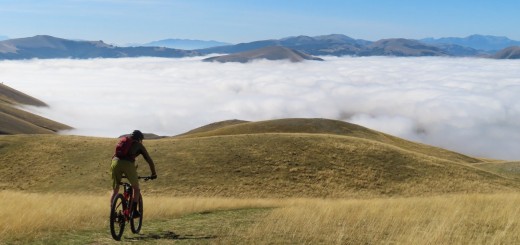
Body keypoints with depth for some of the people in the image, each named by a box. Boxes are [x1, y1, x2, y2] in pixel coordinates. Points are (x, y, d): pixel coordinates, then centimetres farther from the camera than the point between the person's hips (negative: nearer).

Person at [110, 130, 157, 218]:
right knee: (136, 188, 16)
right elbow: (149, 161, 23)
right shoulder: (139, 146, 23)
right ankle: (134, 211, 7)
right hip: (128, 164, -4)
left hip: (115, 162, 4)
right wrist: (154, 173, 35)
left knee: (115, 190, 17)